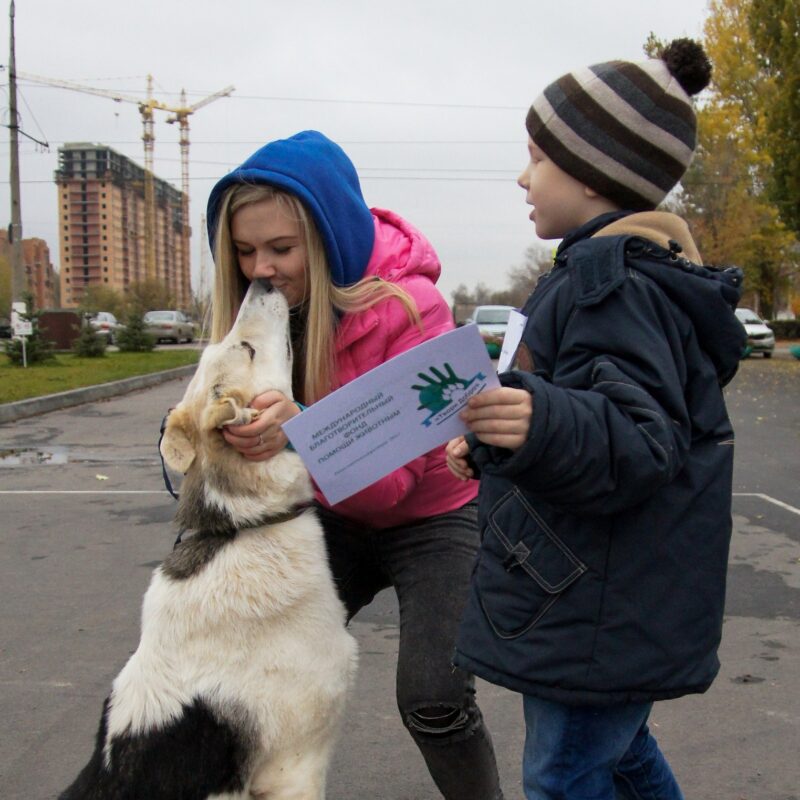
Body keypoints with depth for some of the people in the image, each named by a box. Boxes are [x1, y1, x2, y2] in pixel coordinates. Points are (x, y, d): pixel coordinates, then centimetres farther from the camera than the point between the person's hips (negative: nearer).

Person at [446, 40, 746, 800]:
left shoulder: (616, 281, -20)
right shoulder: (637, 270, 14)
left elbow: (643, 440, -31)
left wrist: (543, 423, -48)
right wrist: (490, 447, 17)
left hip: (603, 614, -11)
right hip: (609, 599, 11)